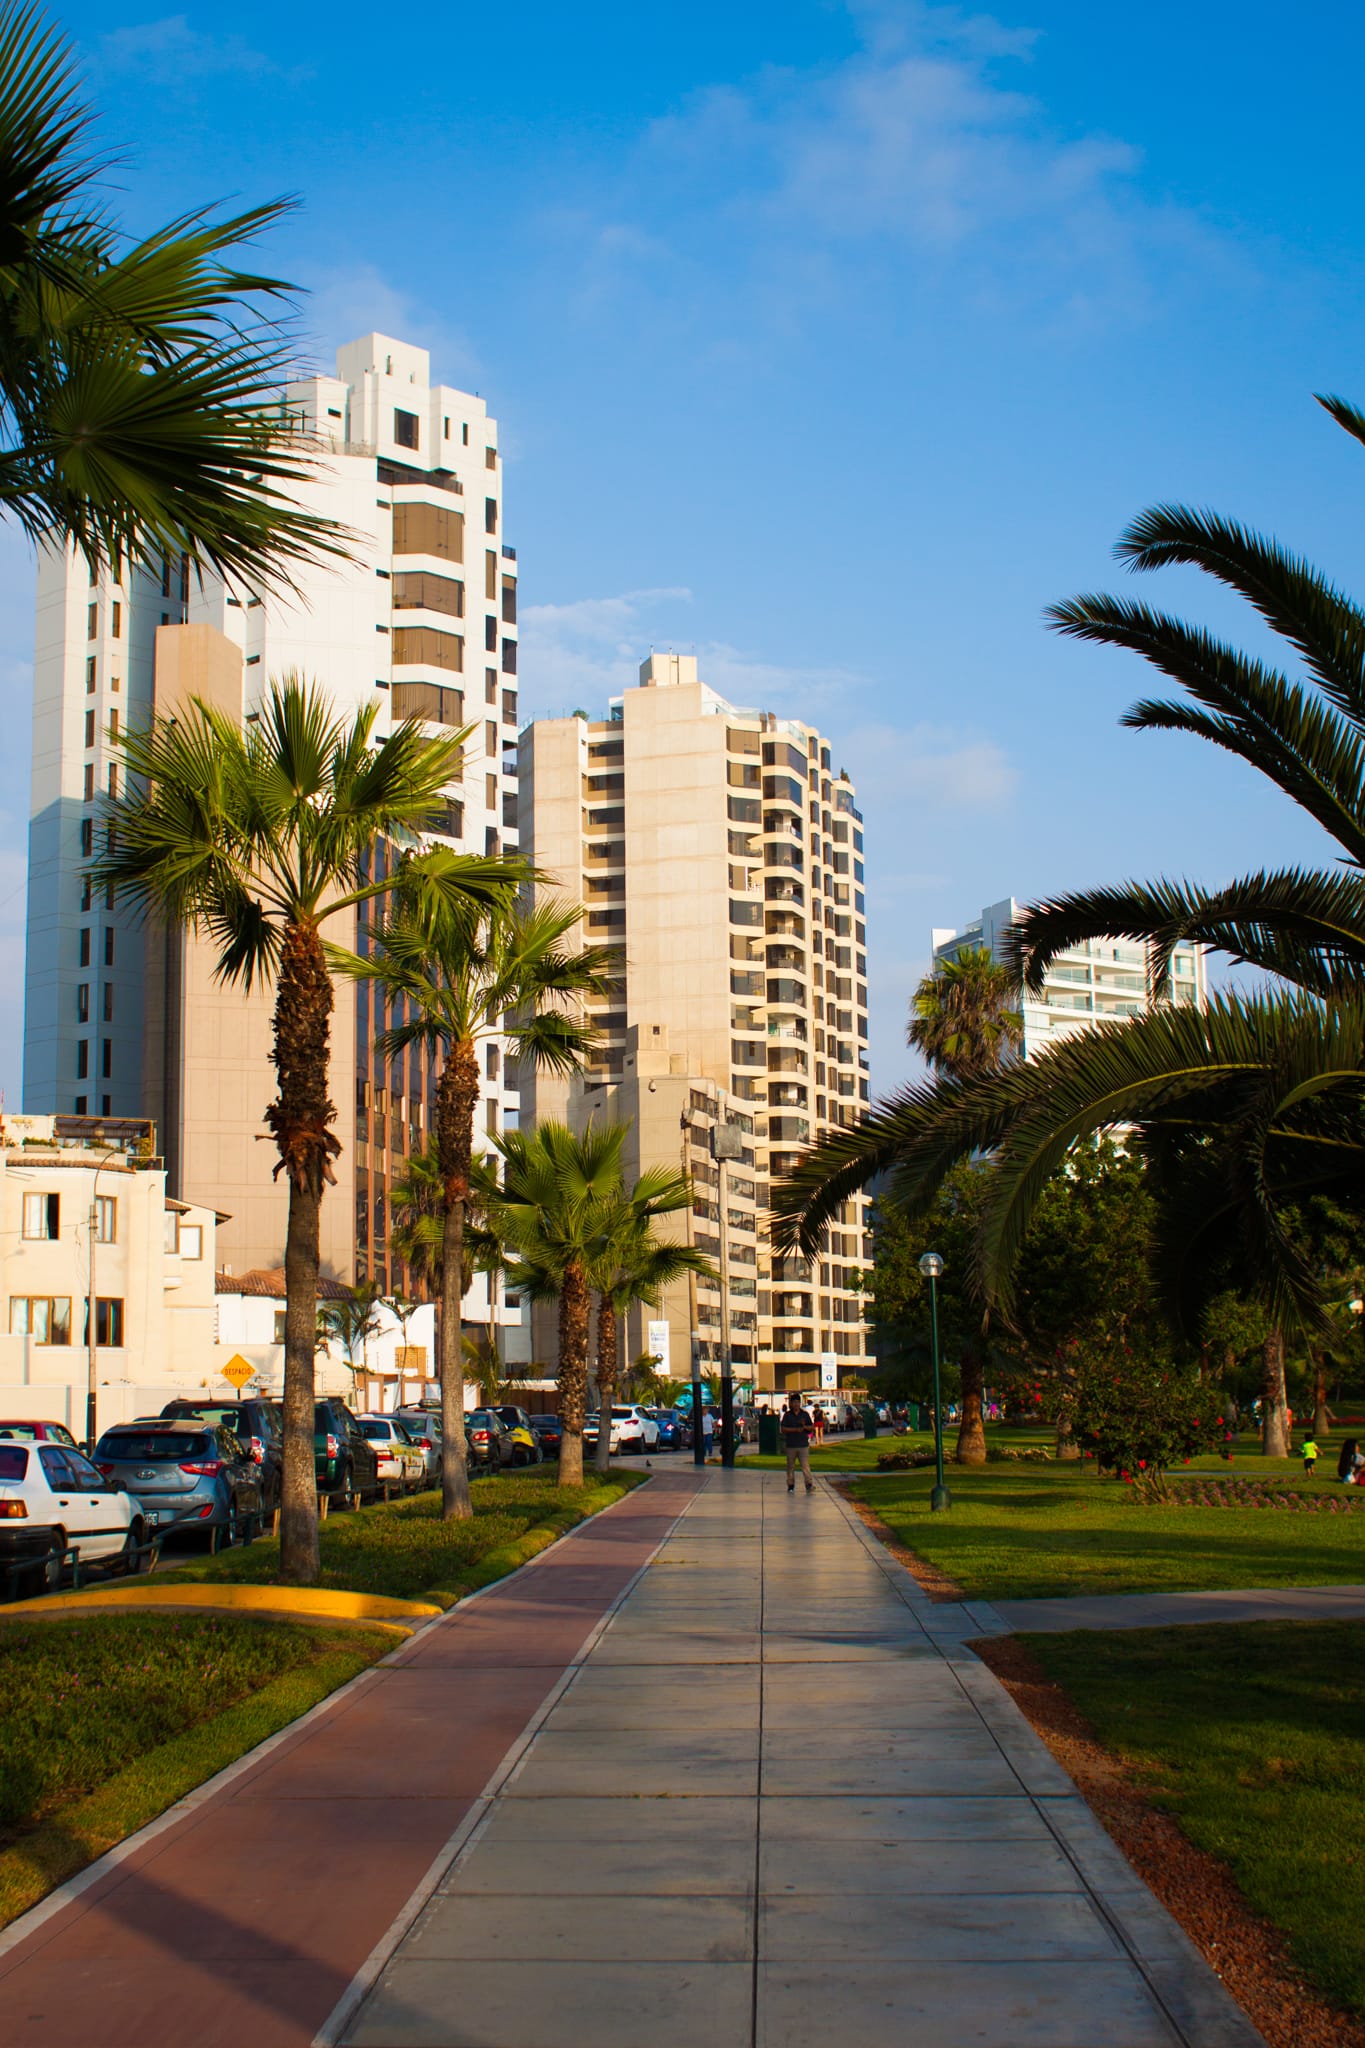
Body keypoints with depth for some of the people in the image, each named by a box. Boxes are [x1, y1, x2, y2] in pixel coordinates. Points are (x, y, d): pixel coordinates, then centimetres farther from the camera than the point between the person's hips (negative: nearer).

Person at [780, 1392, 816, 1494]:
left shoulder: (805, 1414, 7)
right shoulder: (787, 1415, 4)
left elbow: (812, 1427, 8)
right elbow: (783, 1429, -4)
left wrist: (804, 1426, -13)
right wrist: (795, 1429, -14)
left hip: (803, 1444, 0)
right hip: (790, 1445, 1)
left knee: (805, 1465, -10)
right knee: (790, 1466, 6)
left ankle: (809, 1484, -13)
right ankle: (791, 1485, 14)